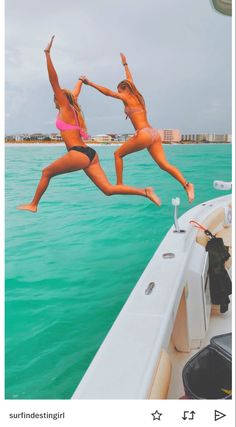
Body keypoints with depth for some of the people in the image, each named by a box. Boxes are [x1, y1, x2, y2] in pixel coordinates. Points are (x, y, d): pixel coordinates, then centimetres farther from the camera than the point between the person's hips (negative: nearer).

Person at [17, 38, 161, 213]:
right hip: (89, 154, 8)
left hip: (79, 154, -8)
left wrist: (47, 55, -5)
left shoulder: (66, 108, 3)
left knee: (46, 173, 13)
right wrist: (80, 81, 62)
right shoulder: (73, 110, 22)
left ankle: (33, 205, 21)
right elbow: (75, 93, 43)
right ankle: (145, 192, -13)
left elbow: (54, 82, -3)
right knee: (109, 189, -2)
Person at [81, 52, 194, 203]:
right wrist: (125, 64, 52)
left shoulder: (127, 97, 2)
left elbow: (107, 92, 2)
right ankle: (186, 184, -20)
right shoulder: (138, 96, 22)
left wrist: (90, 83, 7)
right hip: (154, 134, 8)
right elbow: (130, 80, 39)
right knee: (164, 164, -2)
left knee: (118, 154, 10)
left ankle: (119, 185, 10)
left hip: (143, 134, -8)